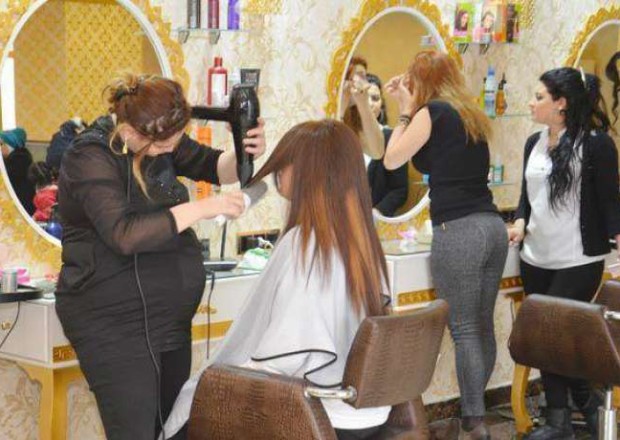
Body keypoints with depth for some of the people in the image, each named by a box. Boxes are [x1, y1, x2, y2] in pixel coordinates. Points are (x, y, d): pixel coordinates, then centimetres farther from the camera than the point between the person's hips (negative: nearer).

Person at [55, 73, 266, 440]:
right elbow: (124, 234, -29)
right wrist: (201, 209, -27)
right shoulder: (90, 157, -17)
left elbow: (213, 165, 16)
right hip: (114, 323, -8)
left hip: (170, 318, 8)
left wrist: (245, 152, -6)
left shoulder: (160, 138, 5)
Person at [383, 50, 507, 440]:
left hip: (458, 232, -8)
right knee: (483, 326, 12)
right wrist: (410, 109, 21)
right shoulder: (471, 114, 18)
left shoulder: (433, 111, -3)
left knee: (464, 329, -6)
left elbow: (393, 160, 1)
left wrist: (407, 111, 10)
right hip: (492, 227, 8)